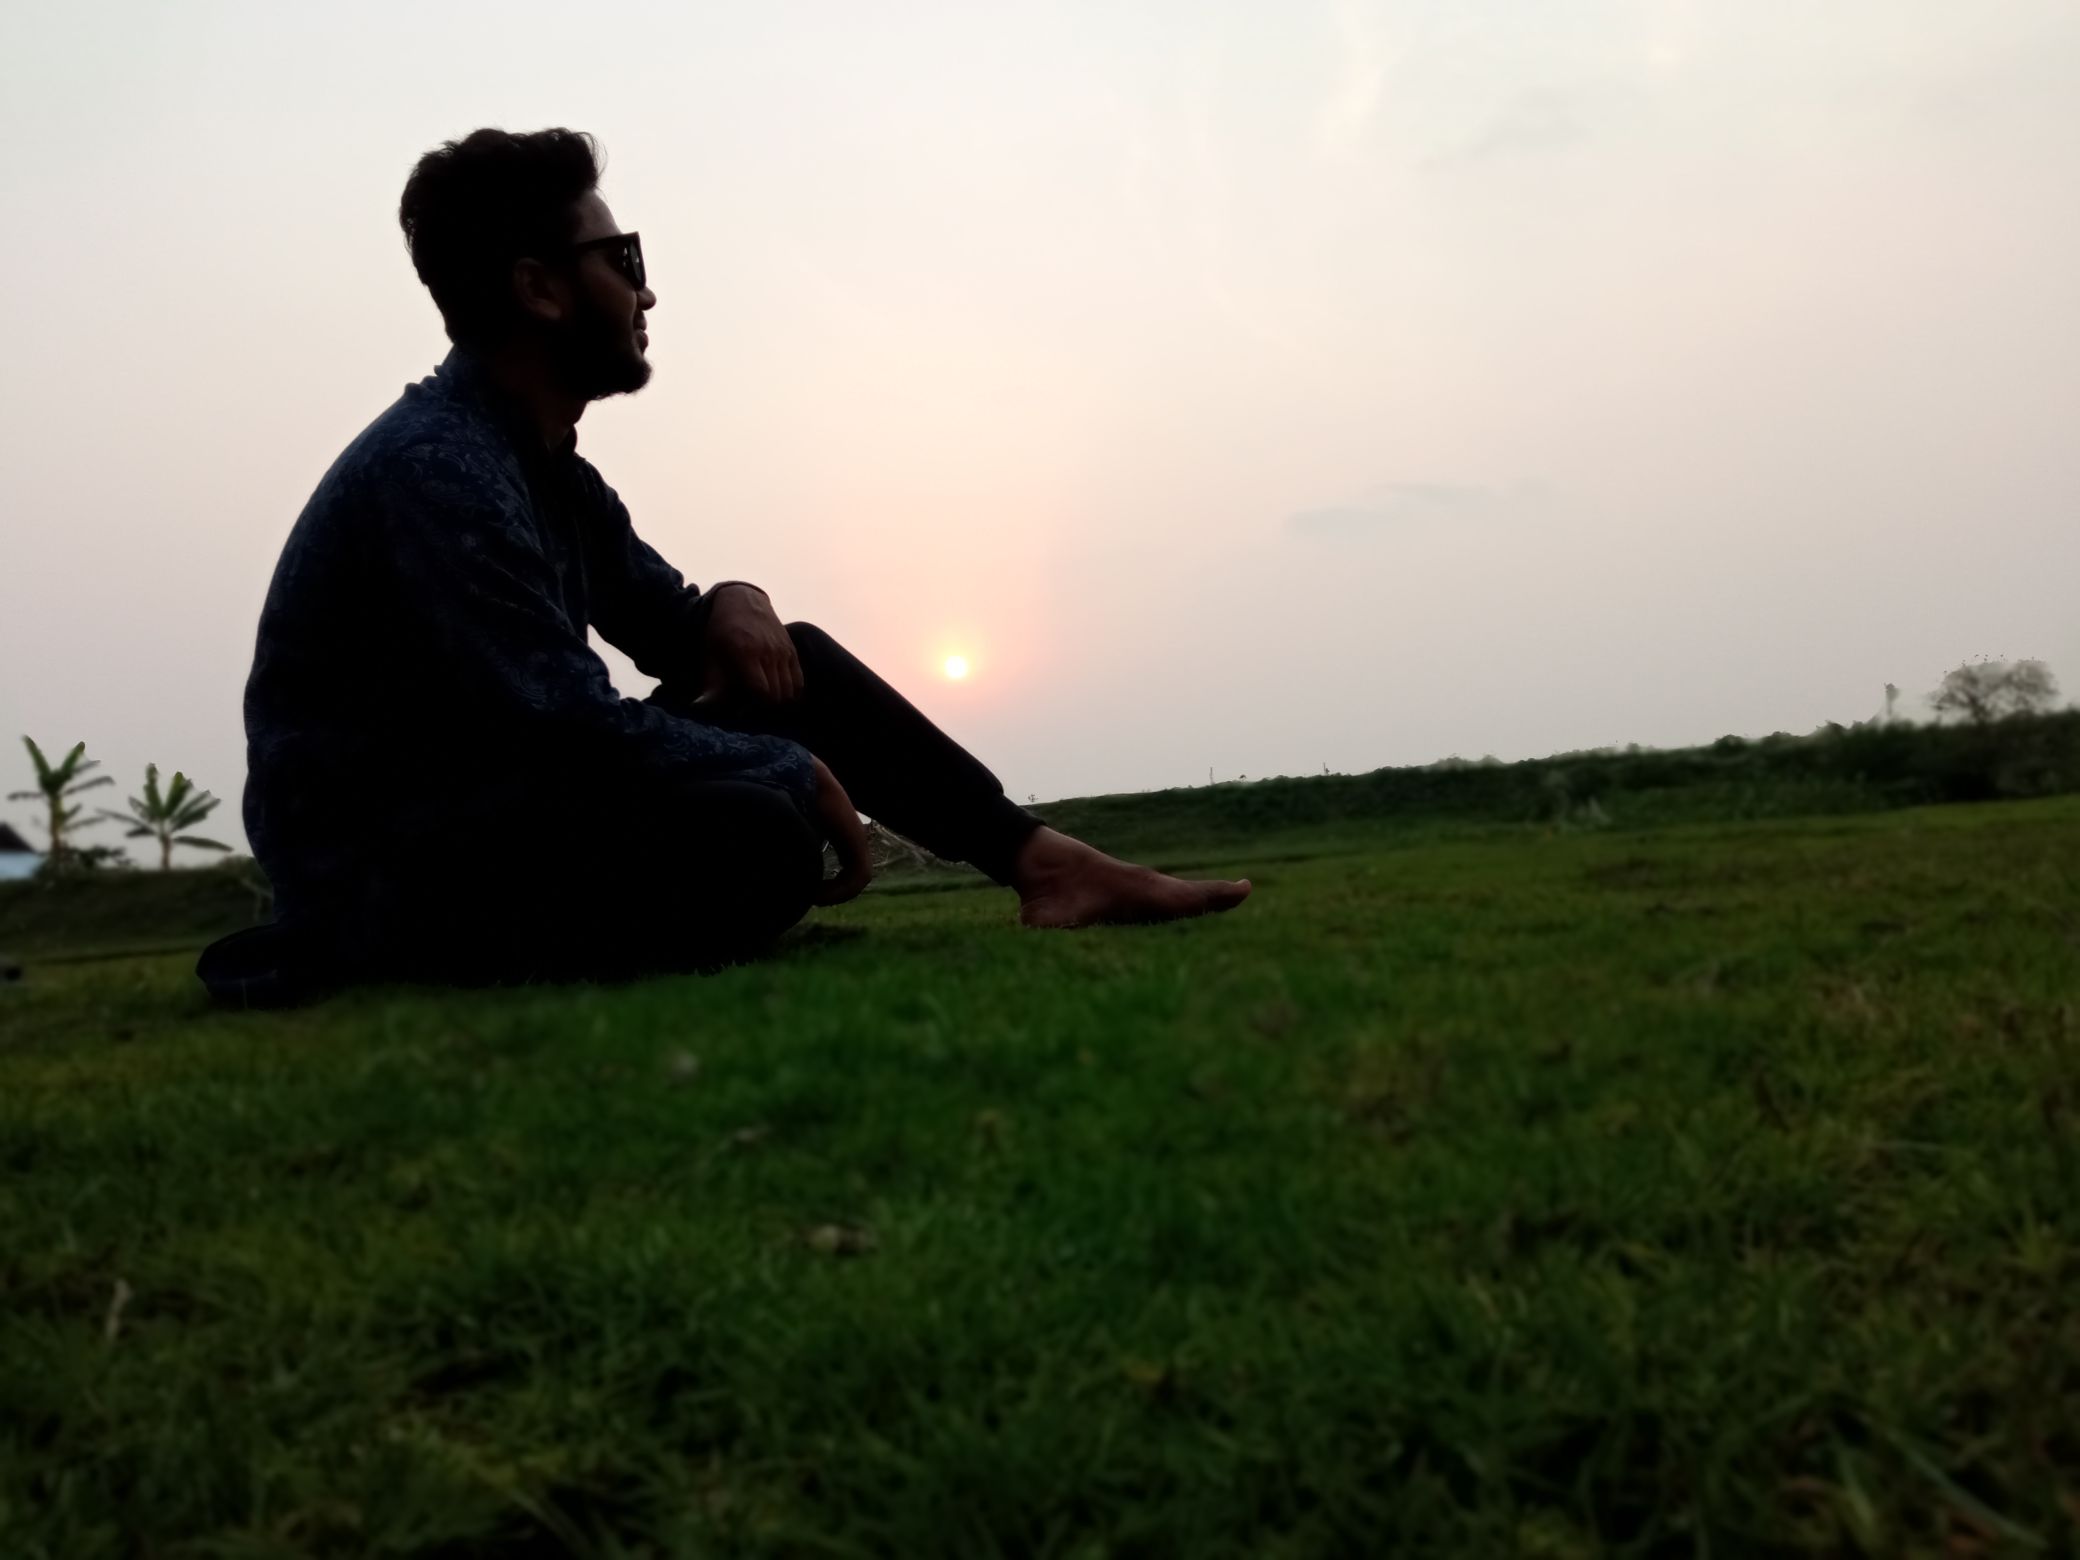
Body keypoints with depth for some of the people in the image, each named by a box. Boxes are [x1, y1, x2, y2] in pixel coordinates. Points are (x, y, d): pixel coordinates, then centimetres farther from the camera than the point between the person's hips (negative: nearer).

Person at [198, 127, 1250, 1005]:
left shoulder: (545, 467, 9)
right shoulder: (435, 470, -22)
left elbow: (670, 630, 18)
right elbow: (573, 730, -27)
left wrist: (734, 606, -6)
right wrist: (797, 770, -15)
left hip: (504, 812, 9)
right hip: (385, 885, -9)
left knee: (797, 663, 3)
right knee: (758, 838, -33)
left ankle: (1043, 861, 0)